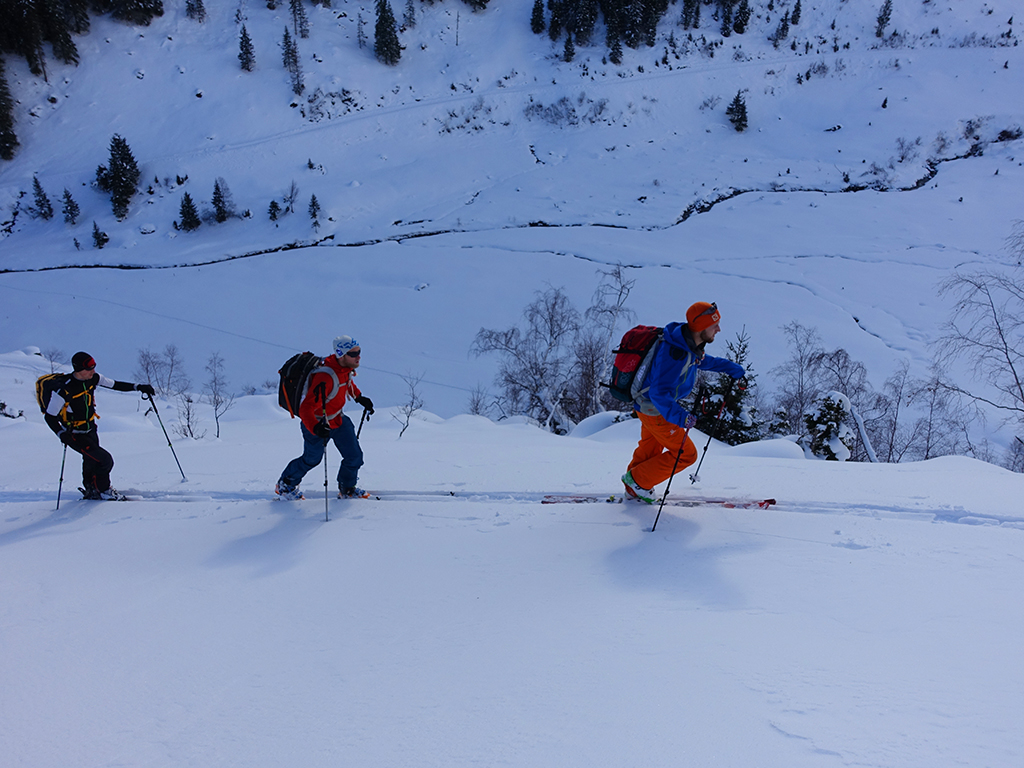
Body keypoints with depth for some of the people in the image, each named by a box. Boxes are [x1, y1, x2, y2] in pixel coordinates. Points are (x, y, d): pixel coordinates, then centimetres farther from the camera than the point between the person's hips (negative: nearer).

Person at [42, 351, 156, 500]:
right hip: (75, 436, -7)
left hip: (91, 430, 7)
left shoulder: (93, 379, -12)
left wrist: (138, 387, -5)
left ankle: (90, 491, 49)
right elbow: (49, 417, -23)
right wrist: (62, 434, -36)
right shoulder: (63, 389, -30)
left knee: (92, 461, 25)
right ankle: (102, 490, 12)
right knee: (105, 460, -14)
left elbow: (115, 385, 3)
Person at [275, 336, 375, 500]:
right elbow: (306, 409, -43)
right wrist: (315, 428, -58)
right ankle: (285, 485, 44)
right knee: (312, 459, 16)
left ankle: (347, 489, 32)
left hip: (337, 418, 7)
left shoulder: (345, 367, -12)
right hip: (319, 424, -7)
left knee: (354, 457, 5)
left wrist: (360, 397, 18)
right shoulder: (325, 378, -39)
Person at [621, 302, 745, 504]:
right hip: (656, 410, -9)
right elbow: (659, 392, -38)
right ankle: (637, 479, 14)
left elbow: (700, 360, 19)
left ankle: (633, 489, 47)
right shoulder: (675, 353, -36)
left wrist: (729, 366, 20)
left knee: (650, 448, 28)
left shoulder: (688, 342, -6)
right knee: (686, 454, 2)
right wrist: (678, 415, -50)